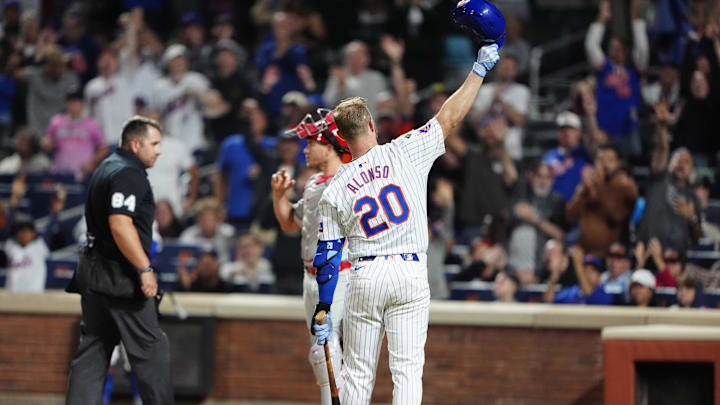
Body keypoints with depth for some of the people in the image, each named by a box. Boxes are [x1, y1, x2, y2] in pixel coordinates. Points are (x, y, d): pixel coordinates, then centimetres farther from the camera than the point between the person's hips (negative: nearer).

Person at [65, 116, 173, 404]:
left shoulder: (106, 168, 17)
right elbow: (120, 225, -26)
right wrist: (145, 269, -24)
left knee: (93, 349, 8)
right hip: (120, 278, -10)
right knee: (150, 348, -2)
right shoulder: (129, 174, -15)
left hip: (94, 271, 10)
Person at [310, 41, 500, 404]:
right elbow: (448, 119, 1)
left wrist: (322, 310, 8)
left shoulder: (334, 191, 3)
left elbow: (326, 255, 3)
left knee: (358, 373, 9)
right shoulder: (403, 153, -2)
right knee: (407, 369, -1)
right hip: (410, 272, -1)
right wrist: (479, 70, 8)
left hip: (365, 278, 1)